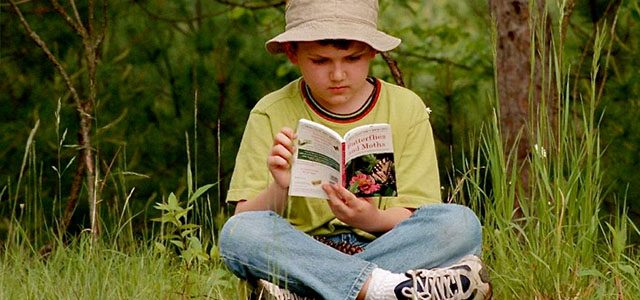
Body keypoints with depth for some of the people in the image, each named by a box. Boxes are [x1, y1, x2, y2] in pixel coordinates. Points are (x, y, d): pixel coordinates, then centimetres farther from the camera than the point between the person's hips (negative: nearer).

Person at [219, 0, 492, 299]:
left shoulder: (407, 108, 3)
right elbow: (245, 219, -3)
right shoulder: (271, 114, 1)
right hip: (300, 255, 0)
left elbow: (413, 216, -1)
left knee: (462, 223, -26)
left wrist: (373, 220, -23)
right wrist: (278, 190, -25)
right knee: (236, 233, -32)